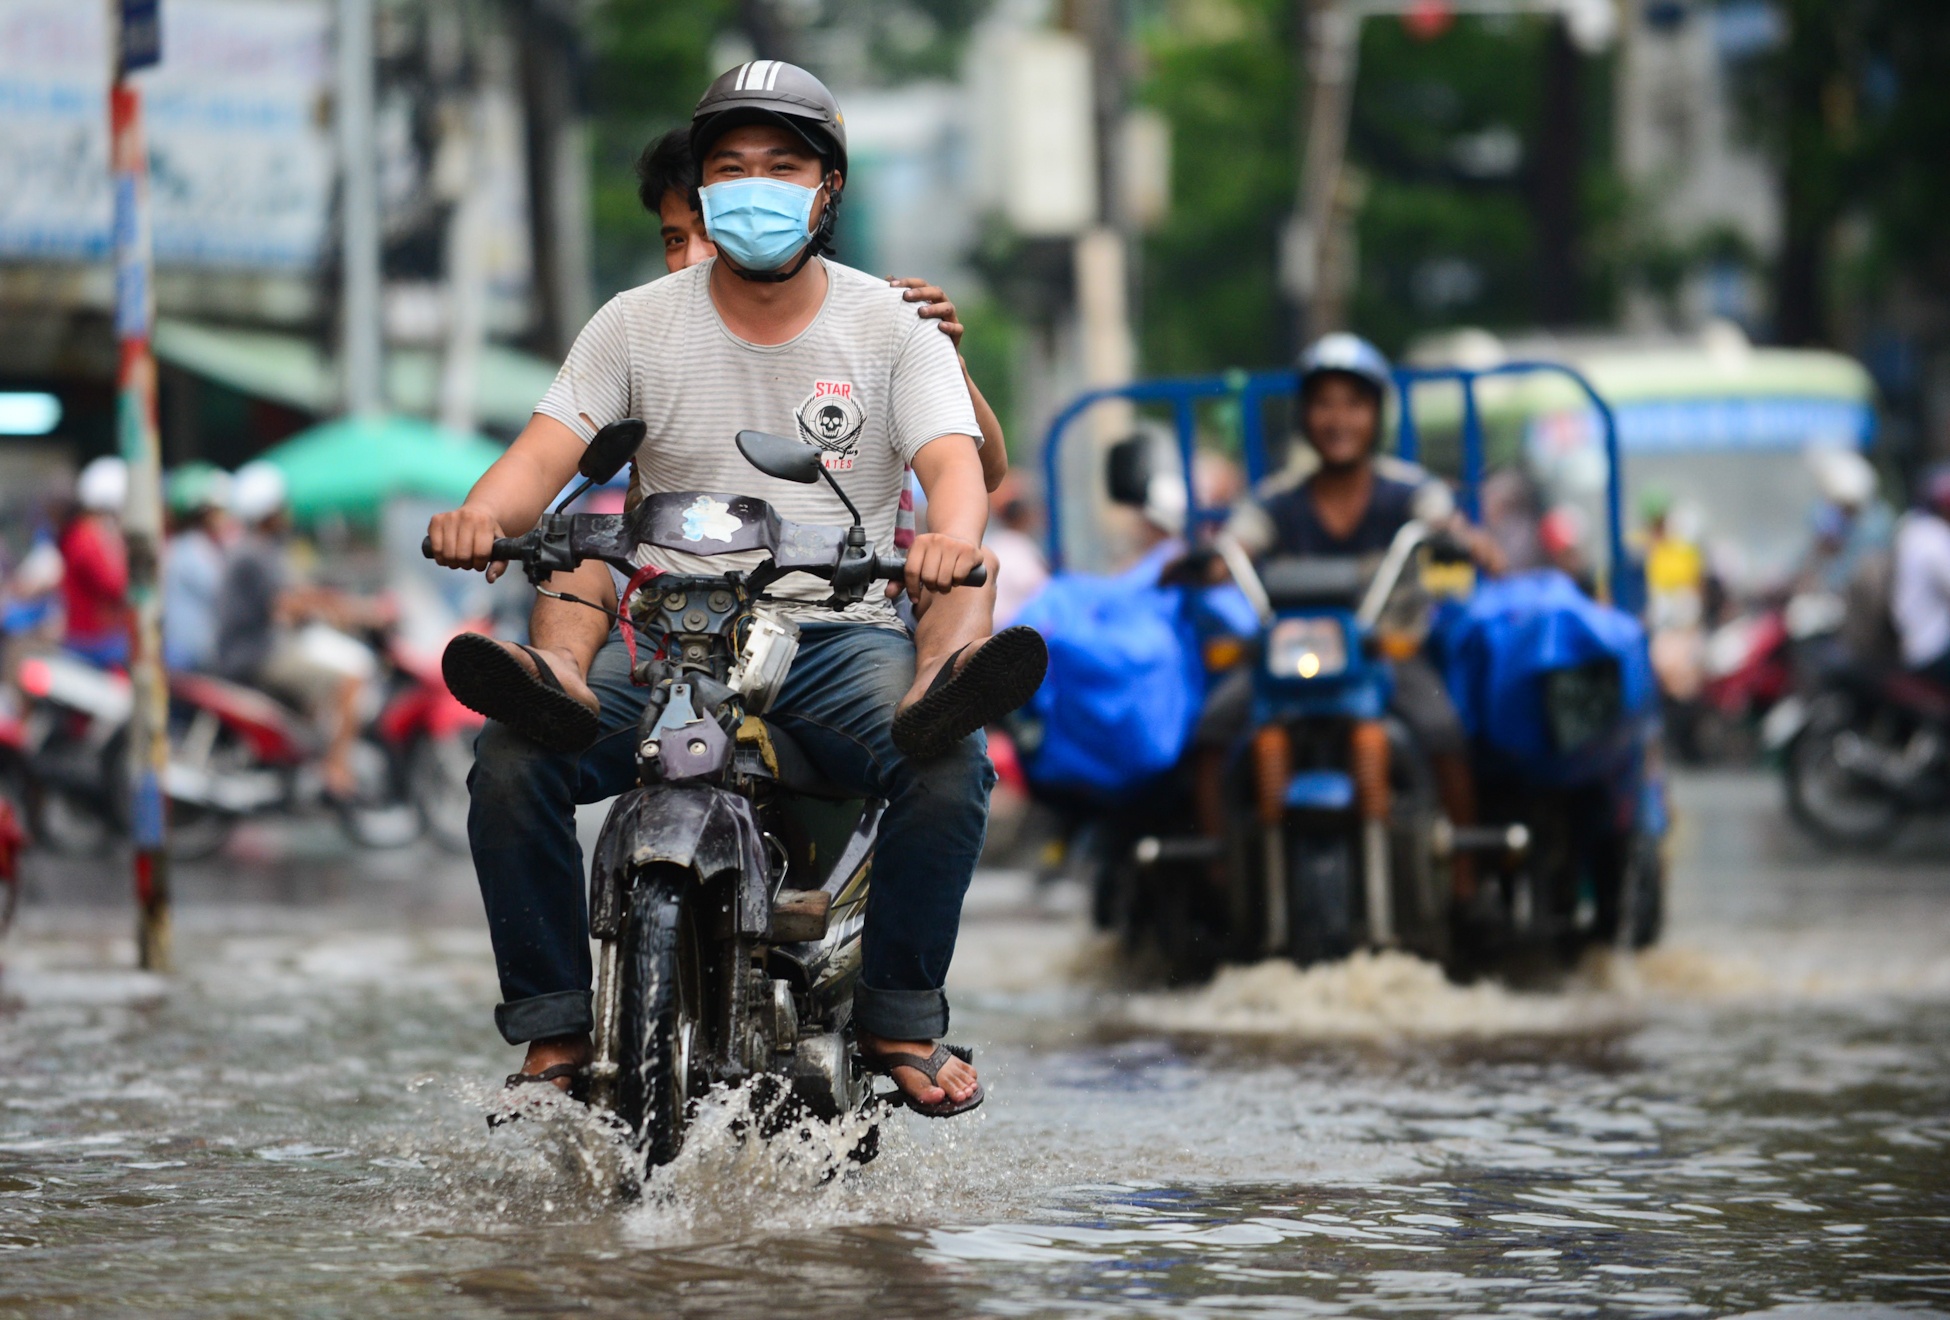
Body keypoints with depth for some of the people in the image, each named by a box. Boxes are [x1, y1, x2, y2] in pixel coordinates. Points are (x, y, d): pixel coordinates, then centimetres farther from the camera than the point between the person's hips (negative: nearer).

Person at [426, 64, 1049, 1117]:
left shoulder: (891, 327, 5)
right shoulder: (637, 325, 8)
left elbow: (953, 460, -9)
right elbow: (548, 449, -3)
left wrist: (950, 535, -34)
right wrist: (480, 514, -27)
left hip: (842, 631, -1)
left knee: (949, 768, -31)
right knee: (510, 761, -24)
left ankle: (899, 1018, -11)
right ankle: (554, 1025, -9)